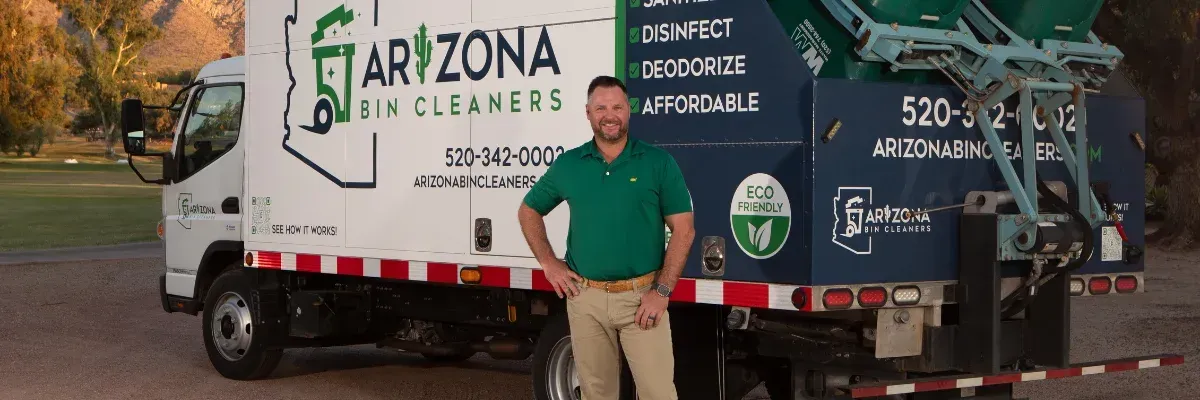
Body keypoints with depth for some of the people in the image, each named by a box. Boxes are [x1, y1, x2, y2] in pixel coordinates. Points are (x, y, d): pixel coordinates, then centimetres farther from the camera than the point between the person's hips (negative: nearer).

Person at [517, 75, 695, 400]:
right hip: (585, 297, 2)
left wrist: (662, 292, -10)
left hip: (642, 296, -2)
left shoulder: (659, 163, -2)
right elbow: (529, 211, 18)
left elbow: (683, 230, -3)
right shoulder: (567, 165, 5)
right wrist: (549, 264, 6)